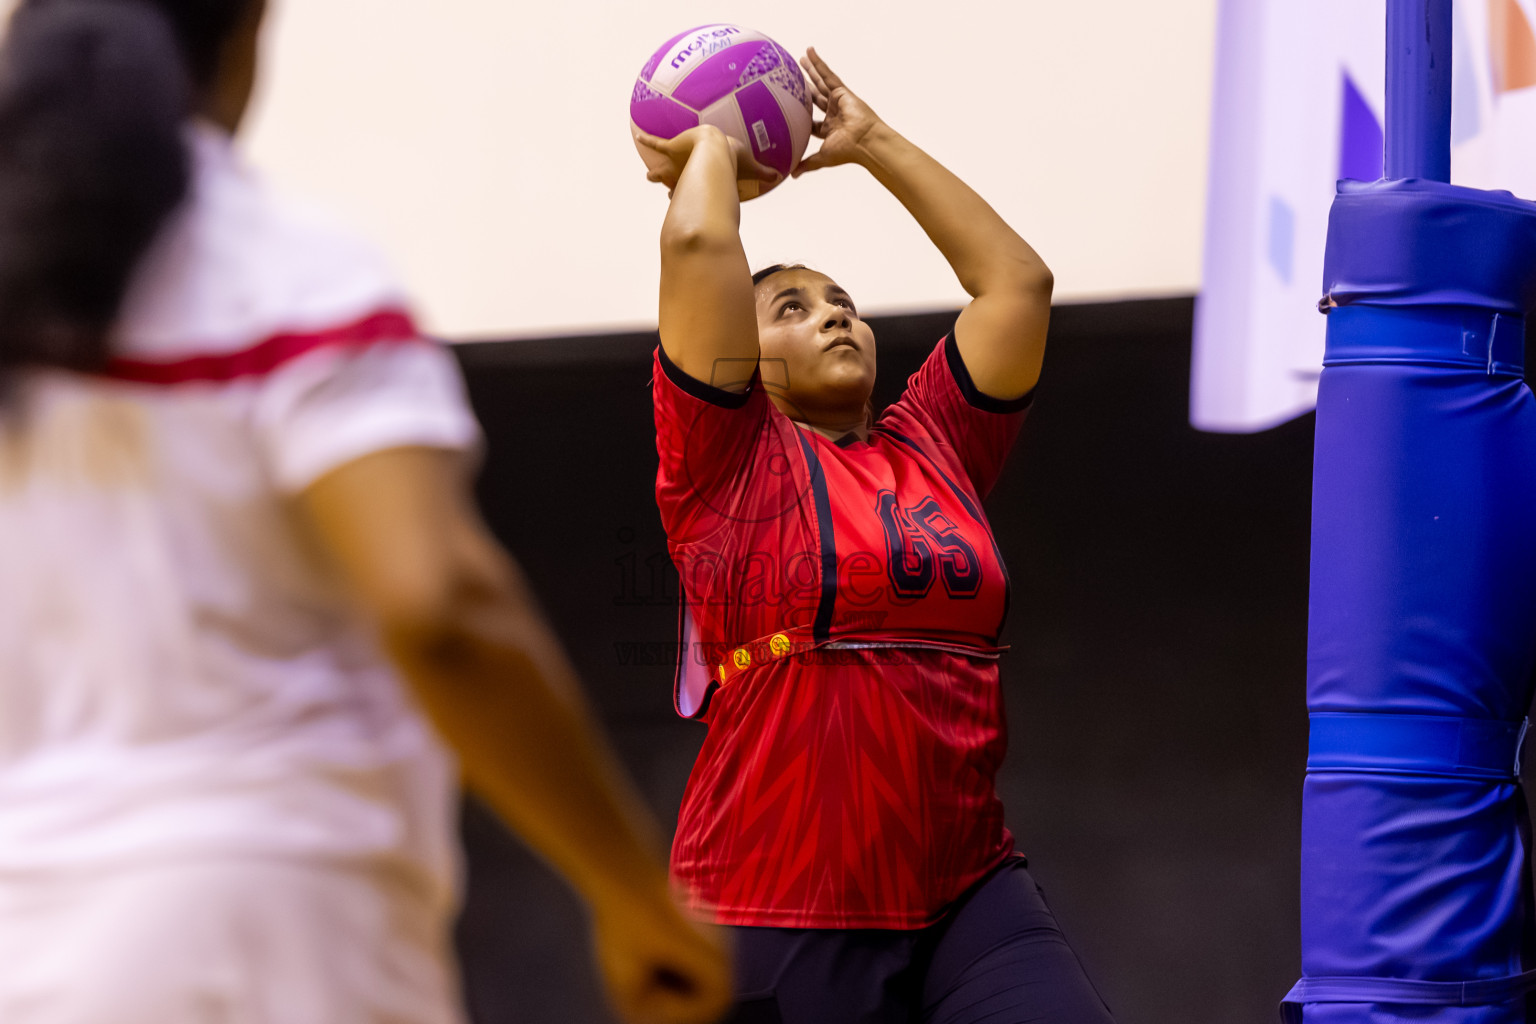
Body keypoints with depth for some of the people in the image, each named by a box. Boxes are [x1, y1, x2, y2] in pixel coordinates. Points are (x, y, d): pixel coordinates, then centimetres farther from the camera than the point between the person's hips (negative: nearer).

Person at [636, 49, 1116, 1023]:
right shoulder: (730, 459, 2)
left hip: (967, 895, 4)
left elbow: (1018, 278, 18)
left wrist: (873, 141, 22)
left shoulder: (932, 448, 15)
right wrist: (715, 149, 12)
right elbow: (698, 244, -8)